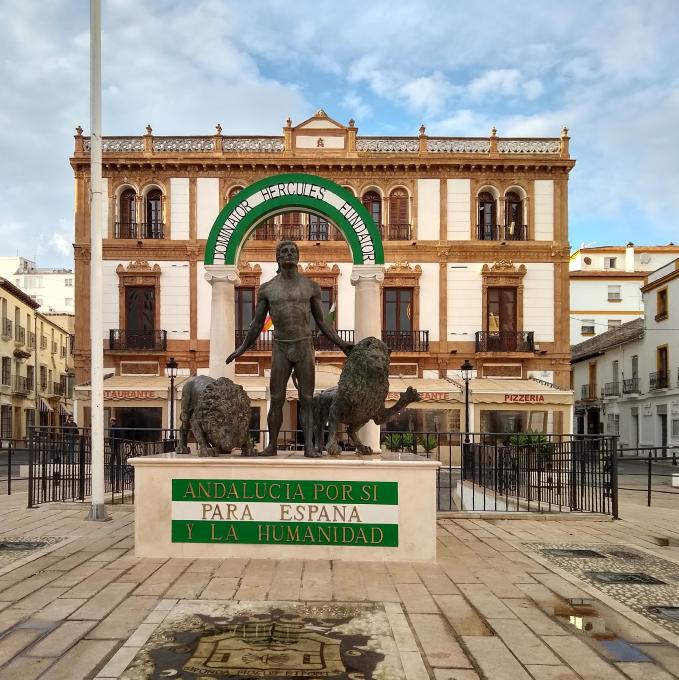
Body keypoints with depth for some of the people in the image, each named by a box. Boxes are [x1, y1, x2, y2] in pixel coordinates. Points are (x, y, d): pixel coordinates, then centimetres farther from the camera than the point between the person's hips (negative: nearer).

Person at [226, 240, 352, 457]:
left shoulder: (311, 286, 2)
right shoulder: (266, 289, 2)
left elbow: (321, 322, 7)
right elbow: (257, 324, 10)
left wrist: (341, 344, 1)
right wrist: (242, 349, 7)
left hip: (305, 348, 0)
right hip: (280, 350, 0)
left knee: (307, 400, -2)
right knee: (276, 400, -1)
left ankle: (309, 446, -1)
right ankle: (272, 446, 11)